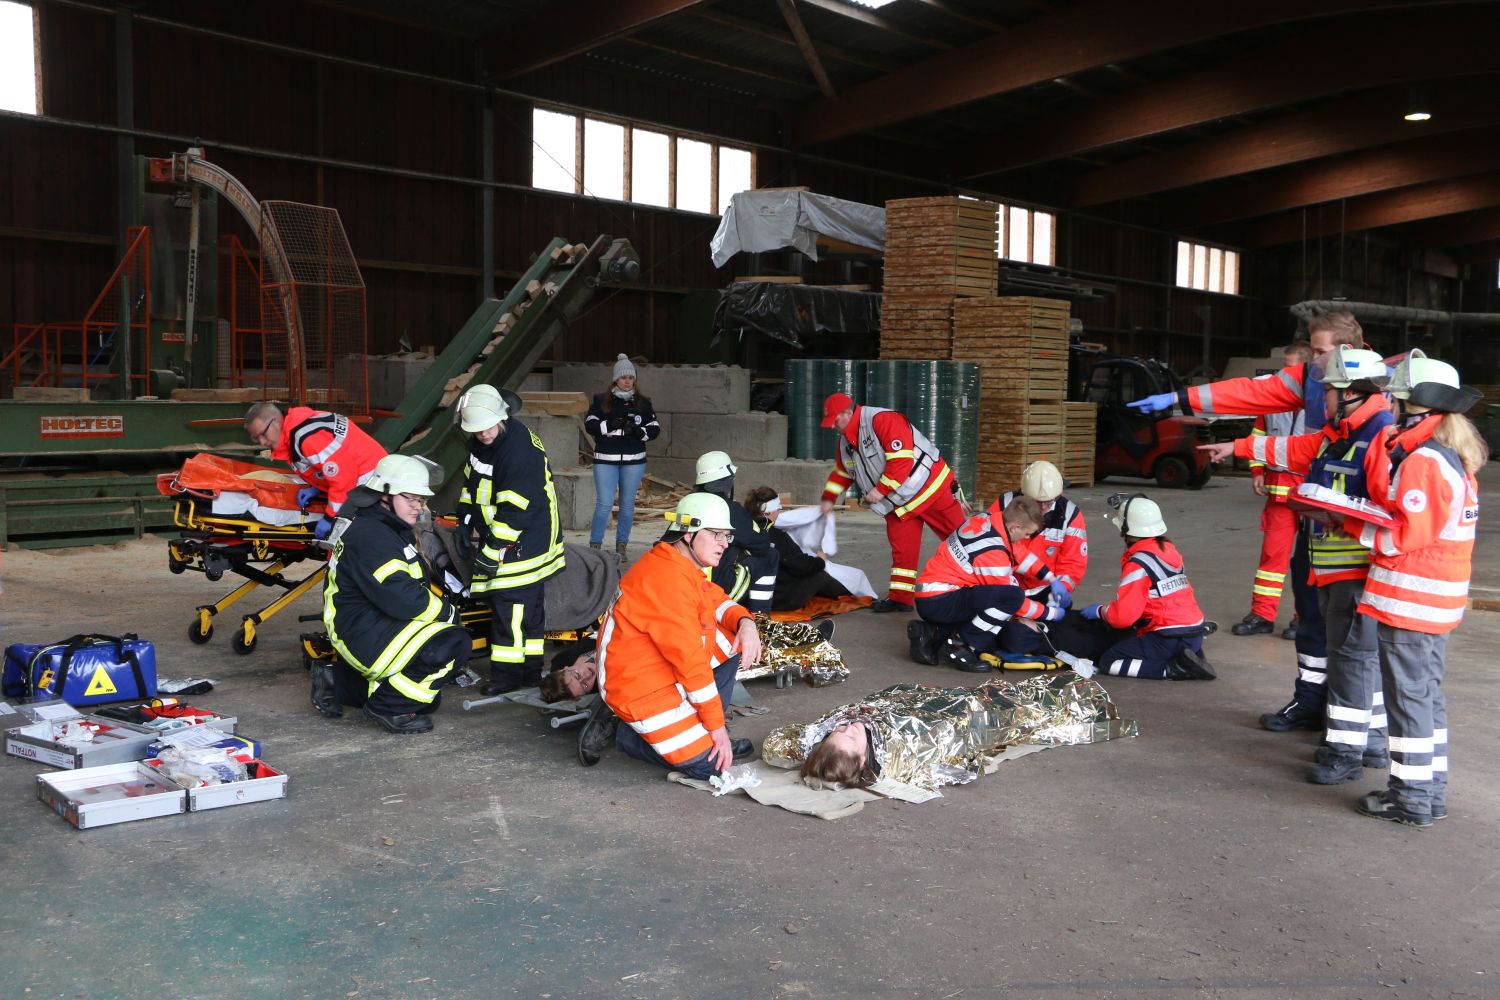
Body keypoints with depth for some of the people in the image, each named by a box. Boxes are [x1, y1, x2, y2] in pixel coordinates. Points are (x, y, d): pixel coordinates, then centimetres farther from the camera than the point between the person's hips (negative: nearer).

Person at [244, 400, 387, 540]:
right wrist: (315, 488, 2)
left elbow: (344, 474, -26)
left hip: (368, 476, -10)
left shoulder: (306, 436, -24)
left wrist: (330, 517, -16)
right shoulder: (291, 432, 8)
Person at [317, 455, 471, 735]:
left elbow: (416, 587, 19)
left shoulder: (397, 532, 15)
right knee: (454, 643, -26)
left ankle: (338, 680, 23)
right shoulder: (370, 537, -19)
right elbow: (401, 599, -26)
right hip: (364, 635, -11)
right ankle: (390, 707, -14)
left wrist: (442, 607, 2)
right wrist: (448, 612, -14)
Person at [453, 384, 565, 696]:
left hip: (525, 539, -9)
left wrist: (493, 552, -23)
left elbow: (514, 510, -26)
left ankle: (508, 673, 0)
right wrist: (464, 524, 14)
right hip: (496, 535, 9)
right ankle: (531, 672, 21)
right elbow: (471, 482, 20)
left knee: (510, 604, -8)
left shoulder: (520, 450, -24)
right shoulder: (481, 442, 5)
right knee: (529, 605, 14)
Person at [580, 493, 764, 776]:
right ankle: (625, 732, 1)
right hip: (641, 688, -10)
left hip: (664, 672, 10)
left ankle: (703, 735, 8)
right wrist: (717, 725, -17)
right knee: (711, 765, -12)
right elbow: (690, 659, -24)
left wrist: (745, 622, -7)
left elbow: (718, 601, 18)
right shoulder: (668, 578, -25)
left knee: (733, 641, 9)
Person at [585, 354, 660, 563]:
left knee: (627, 504, 7)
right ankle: (595, 545, 0)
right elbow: (589, 423, -2)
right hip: (605, 460, -2)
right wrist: (610, 425, -17)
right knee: (604, 503, -8)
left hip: (634, 461, 2)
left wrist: (639, 432, -12)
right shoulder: (601, 401, 5)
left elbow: (655, 428, 8)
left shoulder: (643, 403, 9)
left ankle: (621, 546, 16)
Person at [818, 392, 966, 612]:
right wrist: (829, 499, 17)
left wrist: (880, 490, -22)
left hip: (931, 487, -8)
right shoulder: (845, 442, 8)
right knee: (901, 550, 4)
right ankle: (901, 598, 11)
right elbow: (841, 472, 24)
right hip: (899, 503, 8)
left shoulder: (883, 420, -22)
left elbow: (902, 460, -28)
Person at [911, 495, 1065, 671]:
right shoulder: (992, 552, -23)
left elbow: (1018, 554, 16)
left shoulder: (990, 518, -1)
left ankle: (933, 633, 9)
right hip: (938, 603, -9)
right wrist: (1050, 613, 0)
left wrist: (1051, 579, 15)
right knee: (1012, 596, -22)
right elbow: (1011, 597, -13)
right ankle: (960, 645, -13)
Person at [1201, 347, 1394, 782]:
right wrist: (1239, 447, 36)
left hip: (1361, 569, -10)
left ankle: (1345, 752, 0)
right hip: (1332, 569, 10)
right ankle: (1371, 742, 26)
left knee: (1353, 654, -5)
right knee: (1361, 653, 16)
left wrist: (1341, 515, -30)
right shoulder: (1335, 434, 14)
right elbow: (1294, 449, 31)